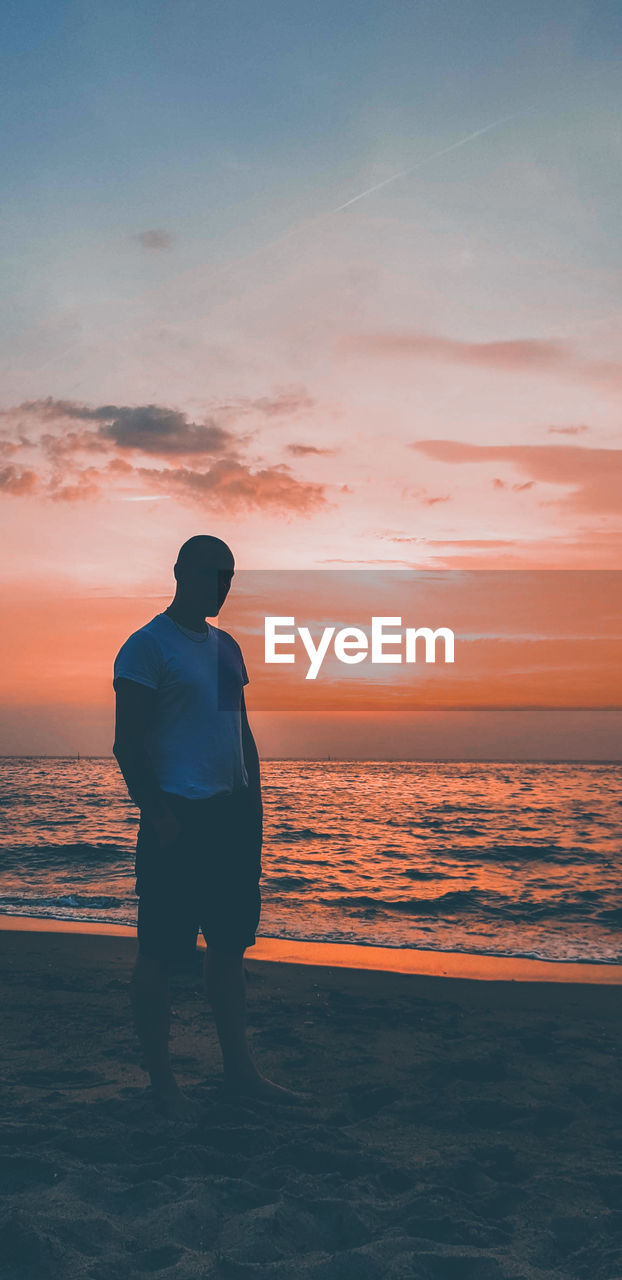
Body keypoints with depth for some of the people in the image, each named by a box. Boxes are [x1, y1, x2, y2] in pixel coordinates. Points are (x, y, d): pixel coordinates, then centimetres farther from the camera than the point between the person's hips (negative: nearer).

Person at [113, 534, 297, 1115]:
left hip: (233, 813, 8)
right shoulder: (147, 646, -6)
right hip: (179, 815, -8)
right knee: (161, 951, 0)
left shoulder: (226, 646, 17)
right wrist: (158, 816, -18)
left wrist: (254, 804, 14)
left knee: (230, 943, 12)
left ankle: (239, 1067, 22)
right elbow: (128, 744, -11)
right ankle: (160, 1078, 12)